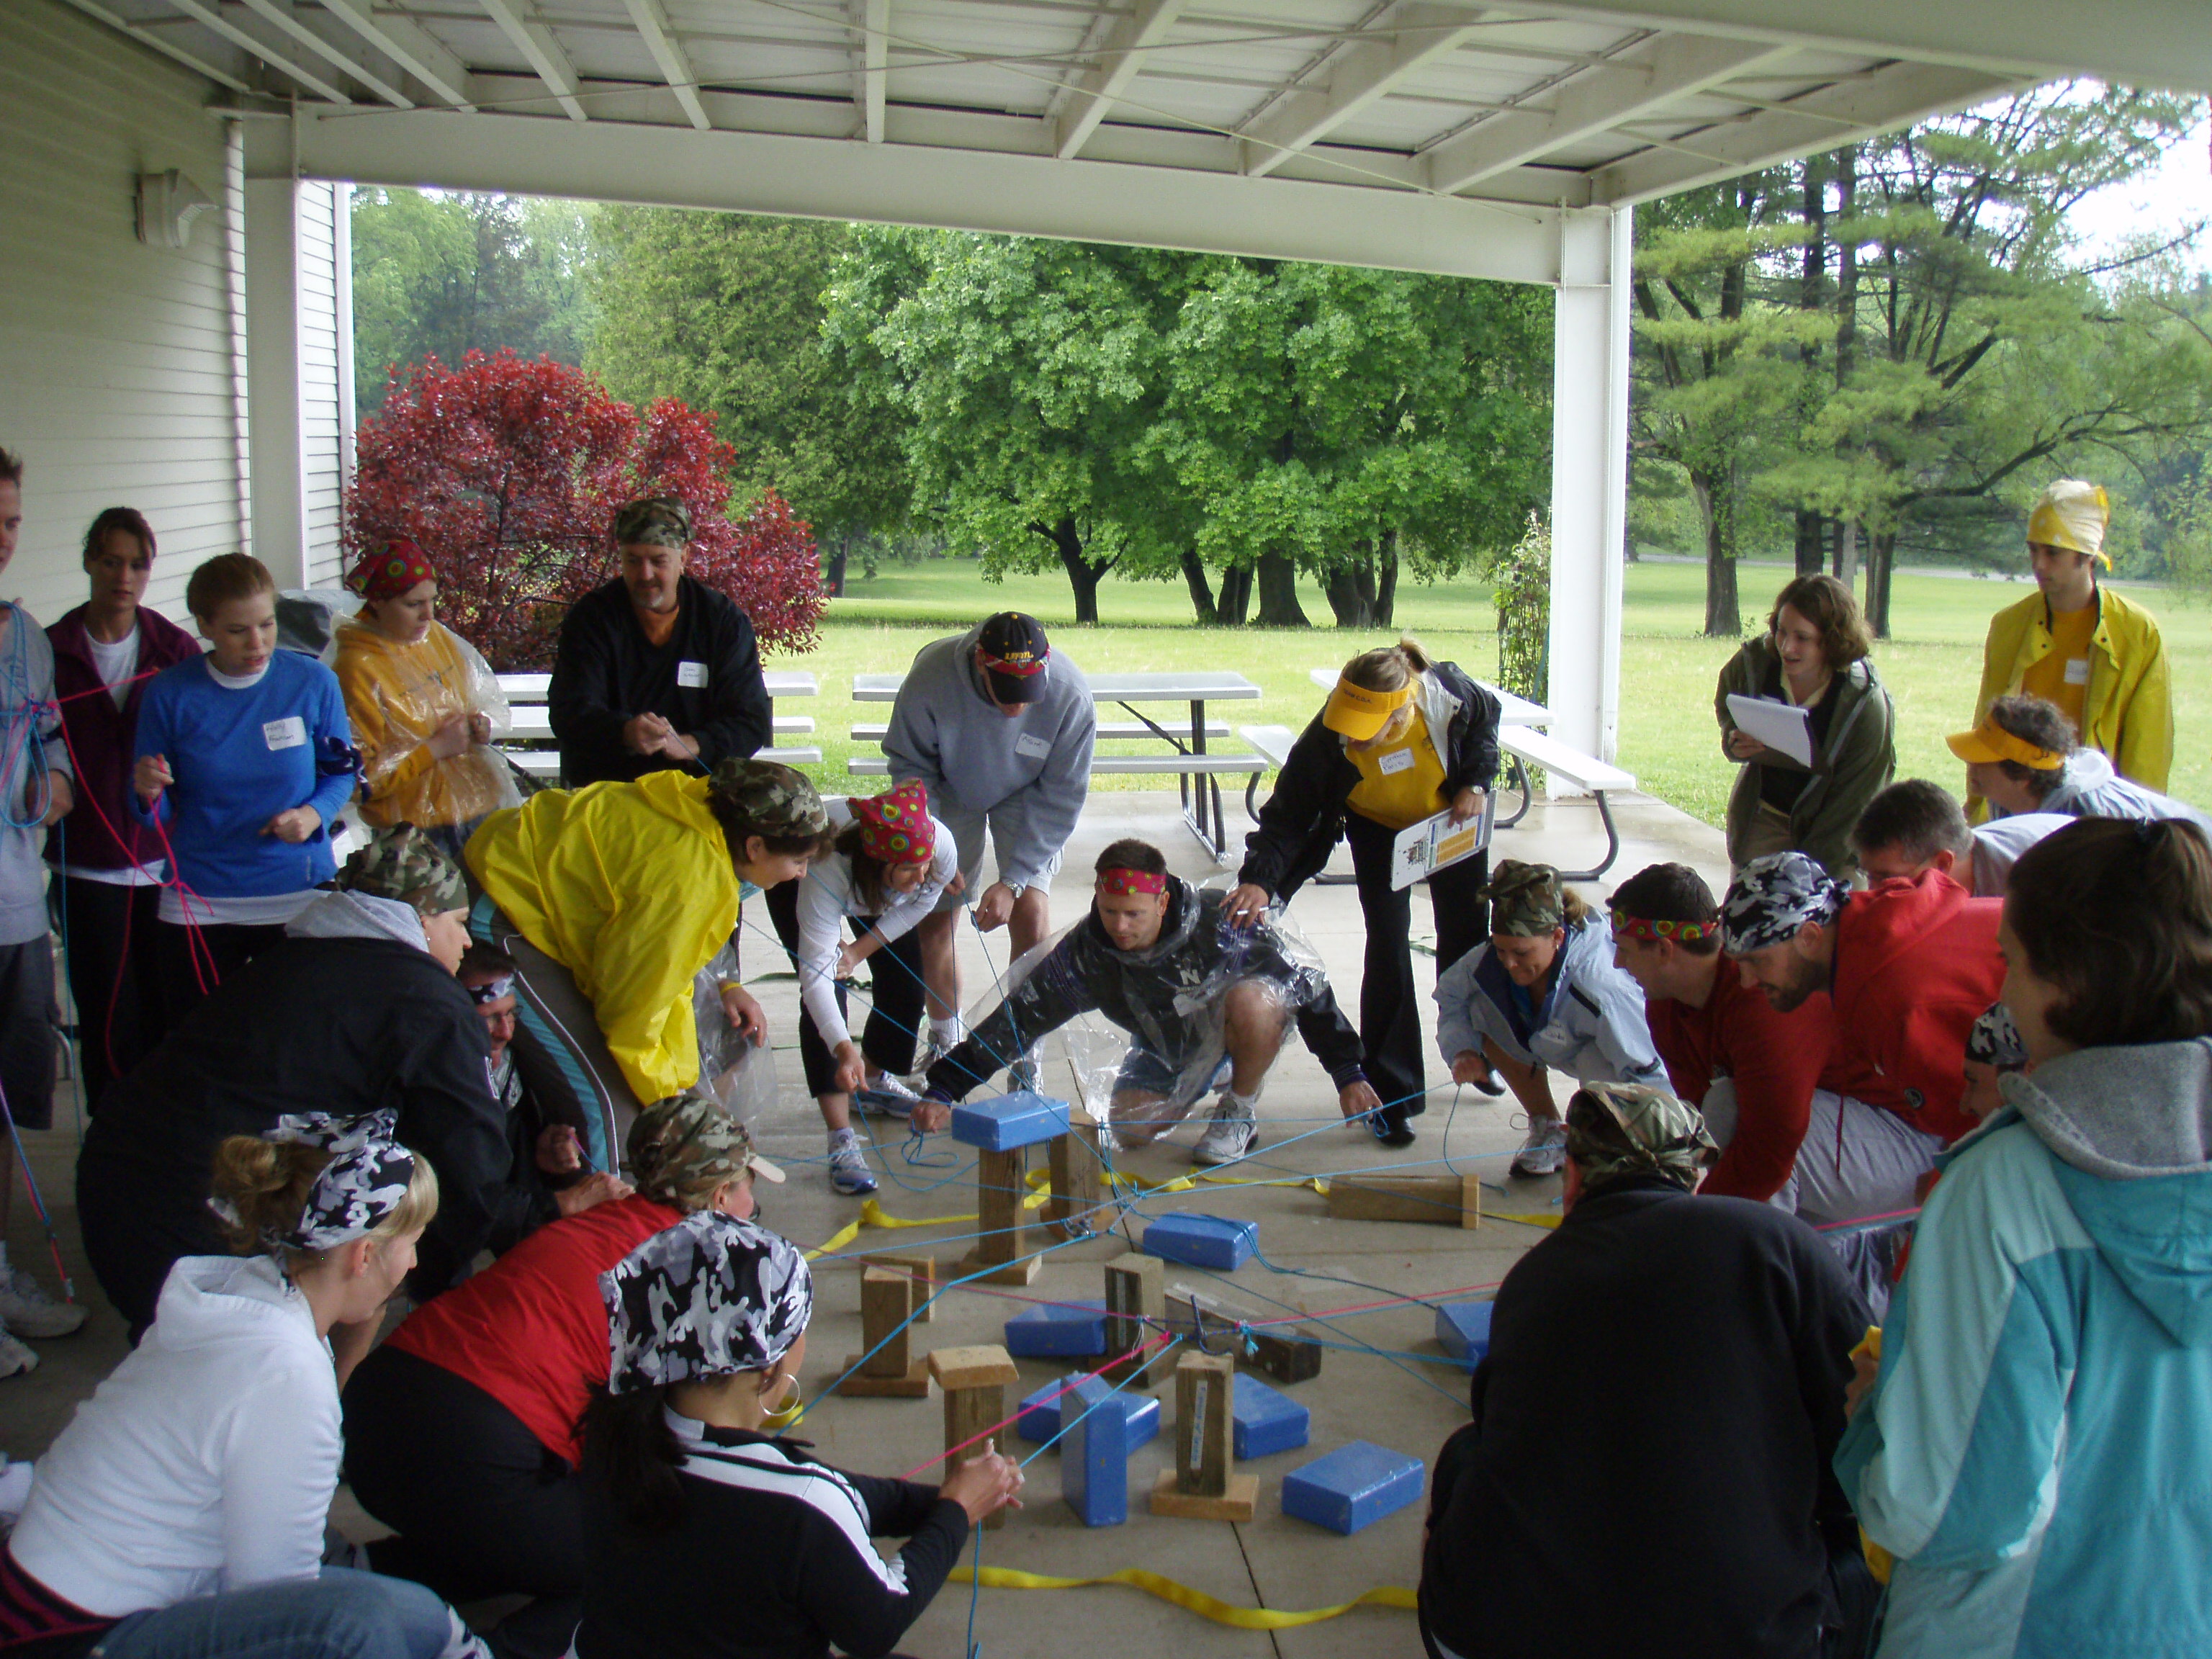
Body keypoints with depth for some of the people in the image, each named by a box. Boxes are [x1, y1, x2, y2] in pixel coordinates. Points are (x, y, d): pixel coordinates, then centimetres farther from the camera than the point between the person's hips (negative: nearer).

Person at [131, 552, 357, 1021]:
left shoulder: (313, 682, -5)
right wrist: (148, 793, -20)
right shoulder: (171, 693, -5)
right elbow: (158, 815, 2)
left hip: (299, 895, 0)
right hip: (198, 904, 0)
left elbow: (341, 771, 7)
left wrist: (314, 814, -13)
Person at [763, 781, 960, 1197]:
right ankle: (841, 1138, -20)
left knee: (905, 983, -2)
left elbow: (922, 902, -12)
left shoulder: (940, 847, -37)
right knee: (825, 994, -19)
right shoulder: (827, 868, -47)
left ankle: (874, 1080, 29)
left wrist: (863, 949, -20)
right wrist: (843, 1049, -58)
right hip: (796, 881, -4)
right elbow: (815, 975, -47)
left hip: (876, 892, 4)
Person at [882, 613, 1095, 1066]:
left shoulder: (1071, 696, -34)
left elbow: (1060, 797, -21)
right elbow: (911, 769, -15)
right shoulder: (931, 677, -35)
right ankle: (945, 1044, 25)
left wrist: (1013, 881, -24)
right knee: (933, 923, 1)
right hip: (950, 794, 1)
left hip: (1025, 799, -1)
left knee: (1031, 918, -16)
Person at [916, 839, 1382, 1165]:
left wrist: (1348, 1075, -21)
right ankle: (1195, 1090, 19)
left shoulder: (1220, 923, -34)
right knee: (1128, 1130, -14)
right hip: (1165, 1048, 4)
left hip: (1237, 1028, -4)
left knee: (1249, 999, -36)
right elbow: (1015, 1020, -21)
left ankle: (1240, 1113, -8)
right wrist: (942, 1092, -28)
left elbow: (1307, 984, -23)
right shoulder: (1085, 952, -25)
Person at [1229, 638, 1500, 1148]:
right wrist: (1259, 879, -45)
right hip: (1379, 830, -2)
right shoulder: (1327, 738, -37)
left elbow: (1486, 719, -9)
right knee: (1388, 946, -13)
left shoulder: (1450, 694, -34)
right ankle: (1393, 1095, -4)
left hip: (1452, 819, 2)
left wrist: (1476, 783, -19)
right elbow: (1289, 814, -31)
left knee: (1468, 934, 12)